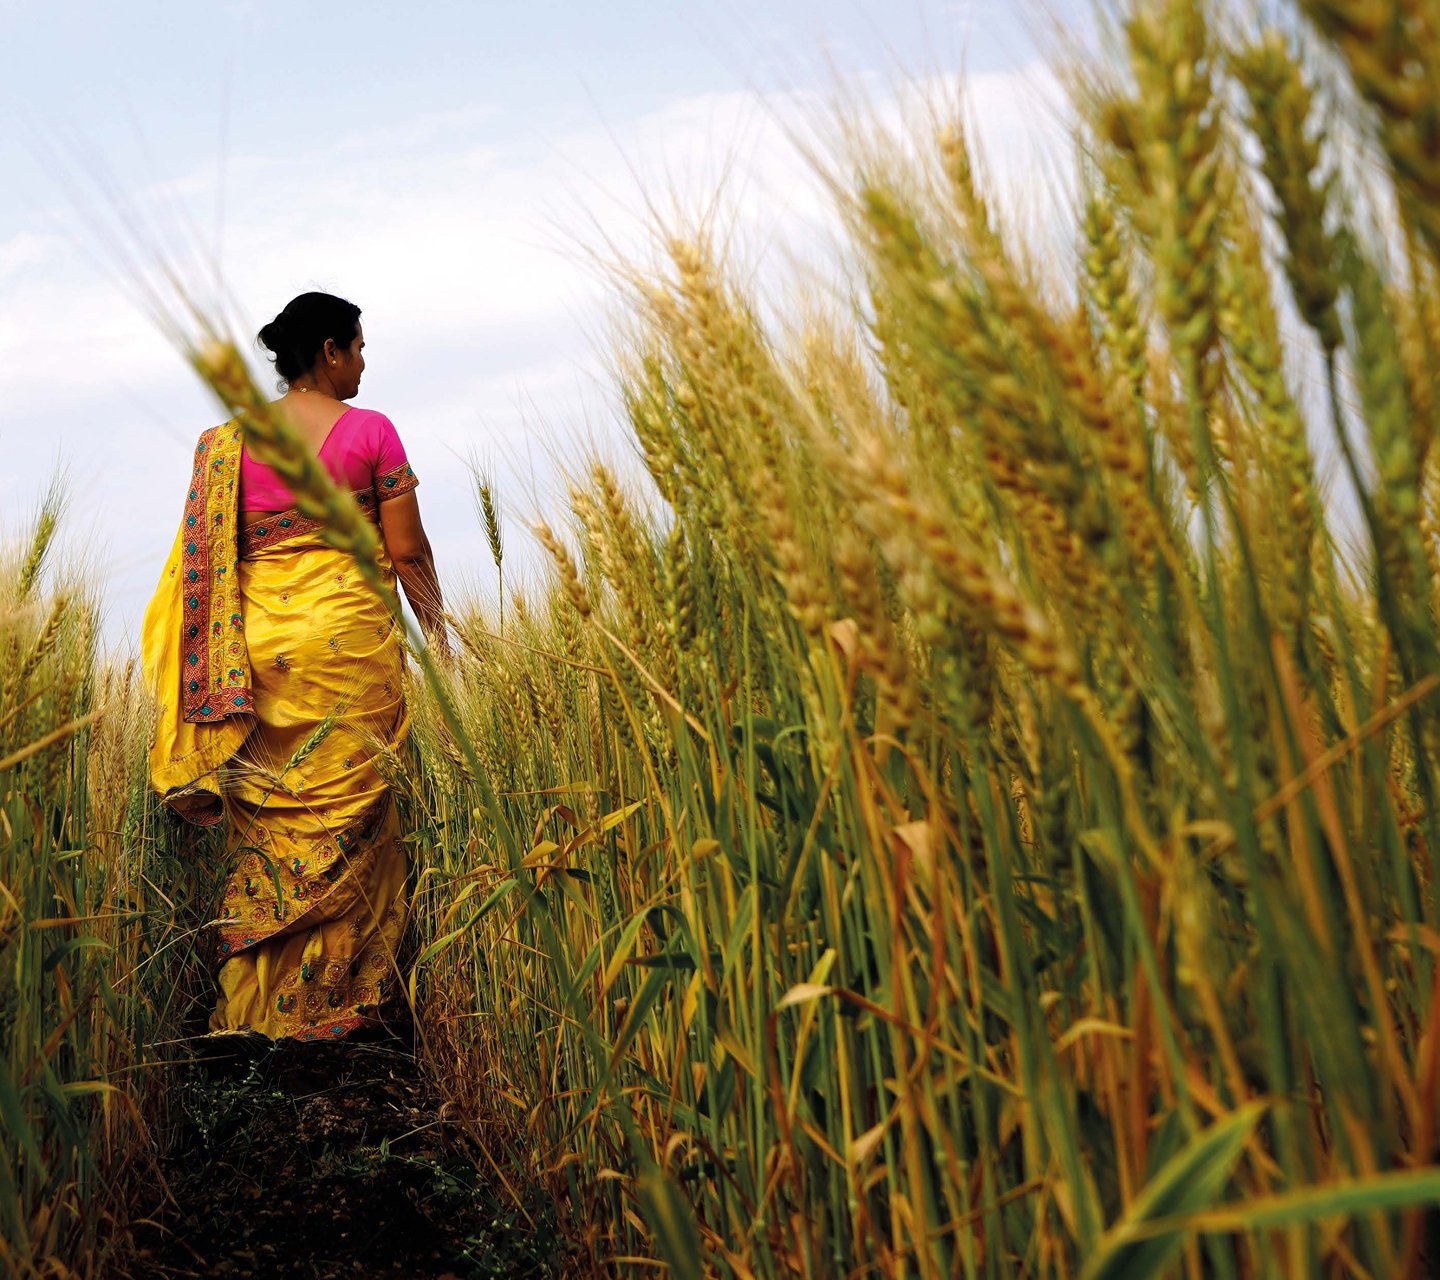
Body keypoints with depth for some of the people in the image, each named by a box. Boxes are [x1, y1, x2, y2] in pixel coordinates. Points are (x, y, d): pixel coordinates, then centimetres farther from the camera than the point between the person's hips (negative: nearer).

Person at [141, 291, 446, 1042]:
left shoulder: (227, 440, 6)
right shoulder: (370, 431, -4)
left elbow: (207, 555, 6)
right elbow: (407, 552, -4)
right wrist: (438, 632, 8)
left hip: (258, 637, 4)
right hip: (348, 636, -4)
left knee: (266, 819, 11)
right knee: (345, 816, 4)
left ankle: (257, 1001, 14)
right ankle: (333, 1000, 8)